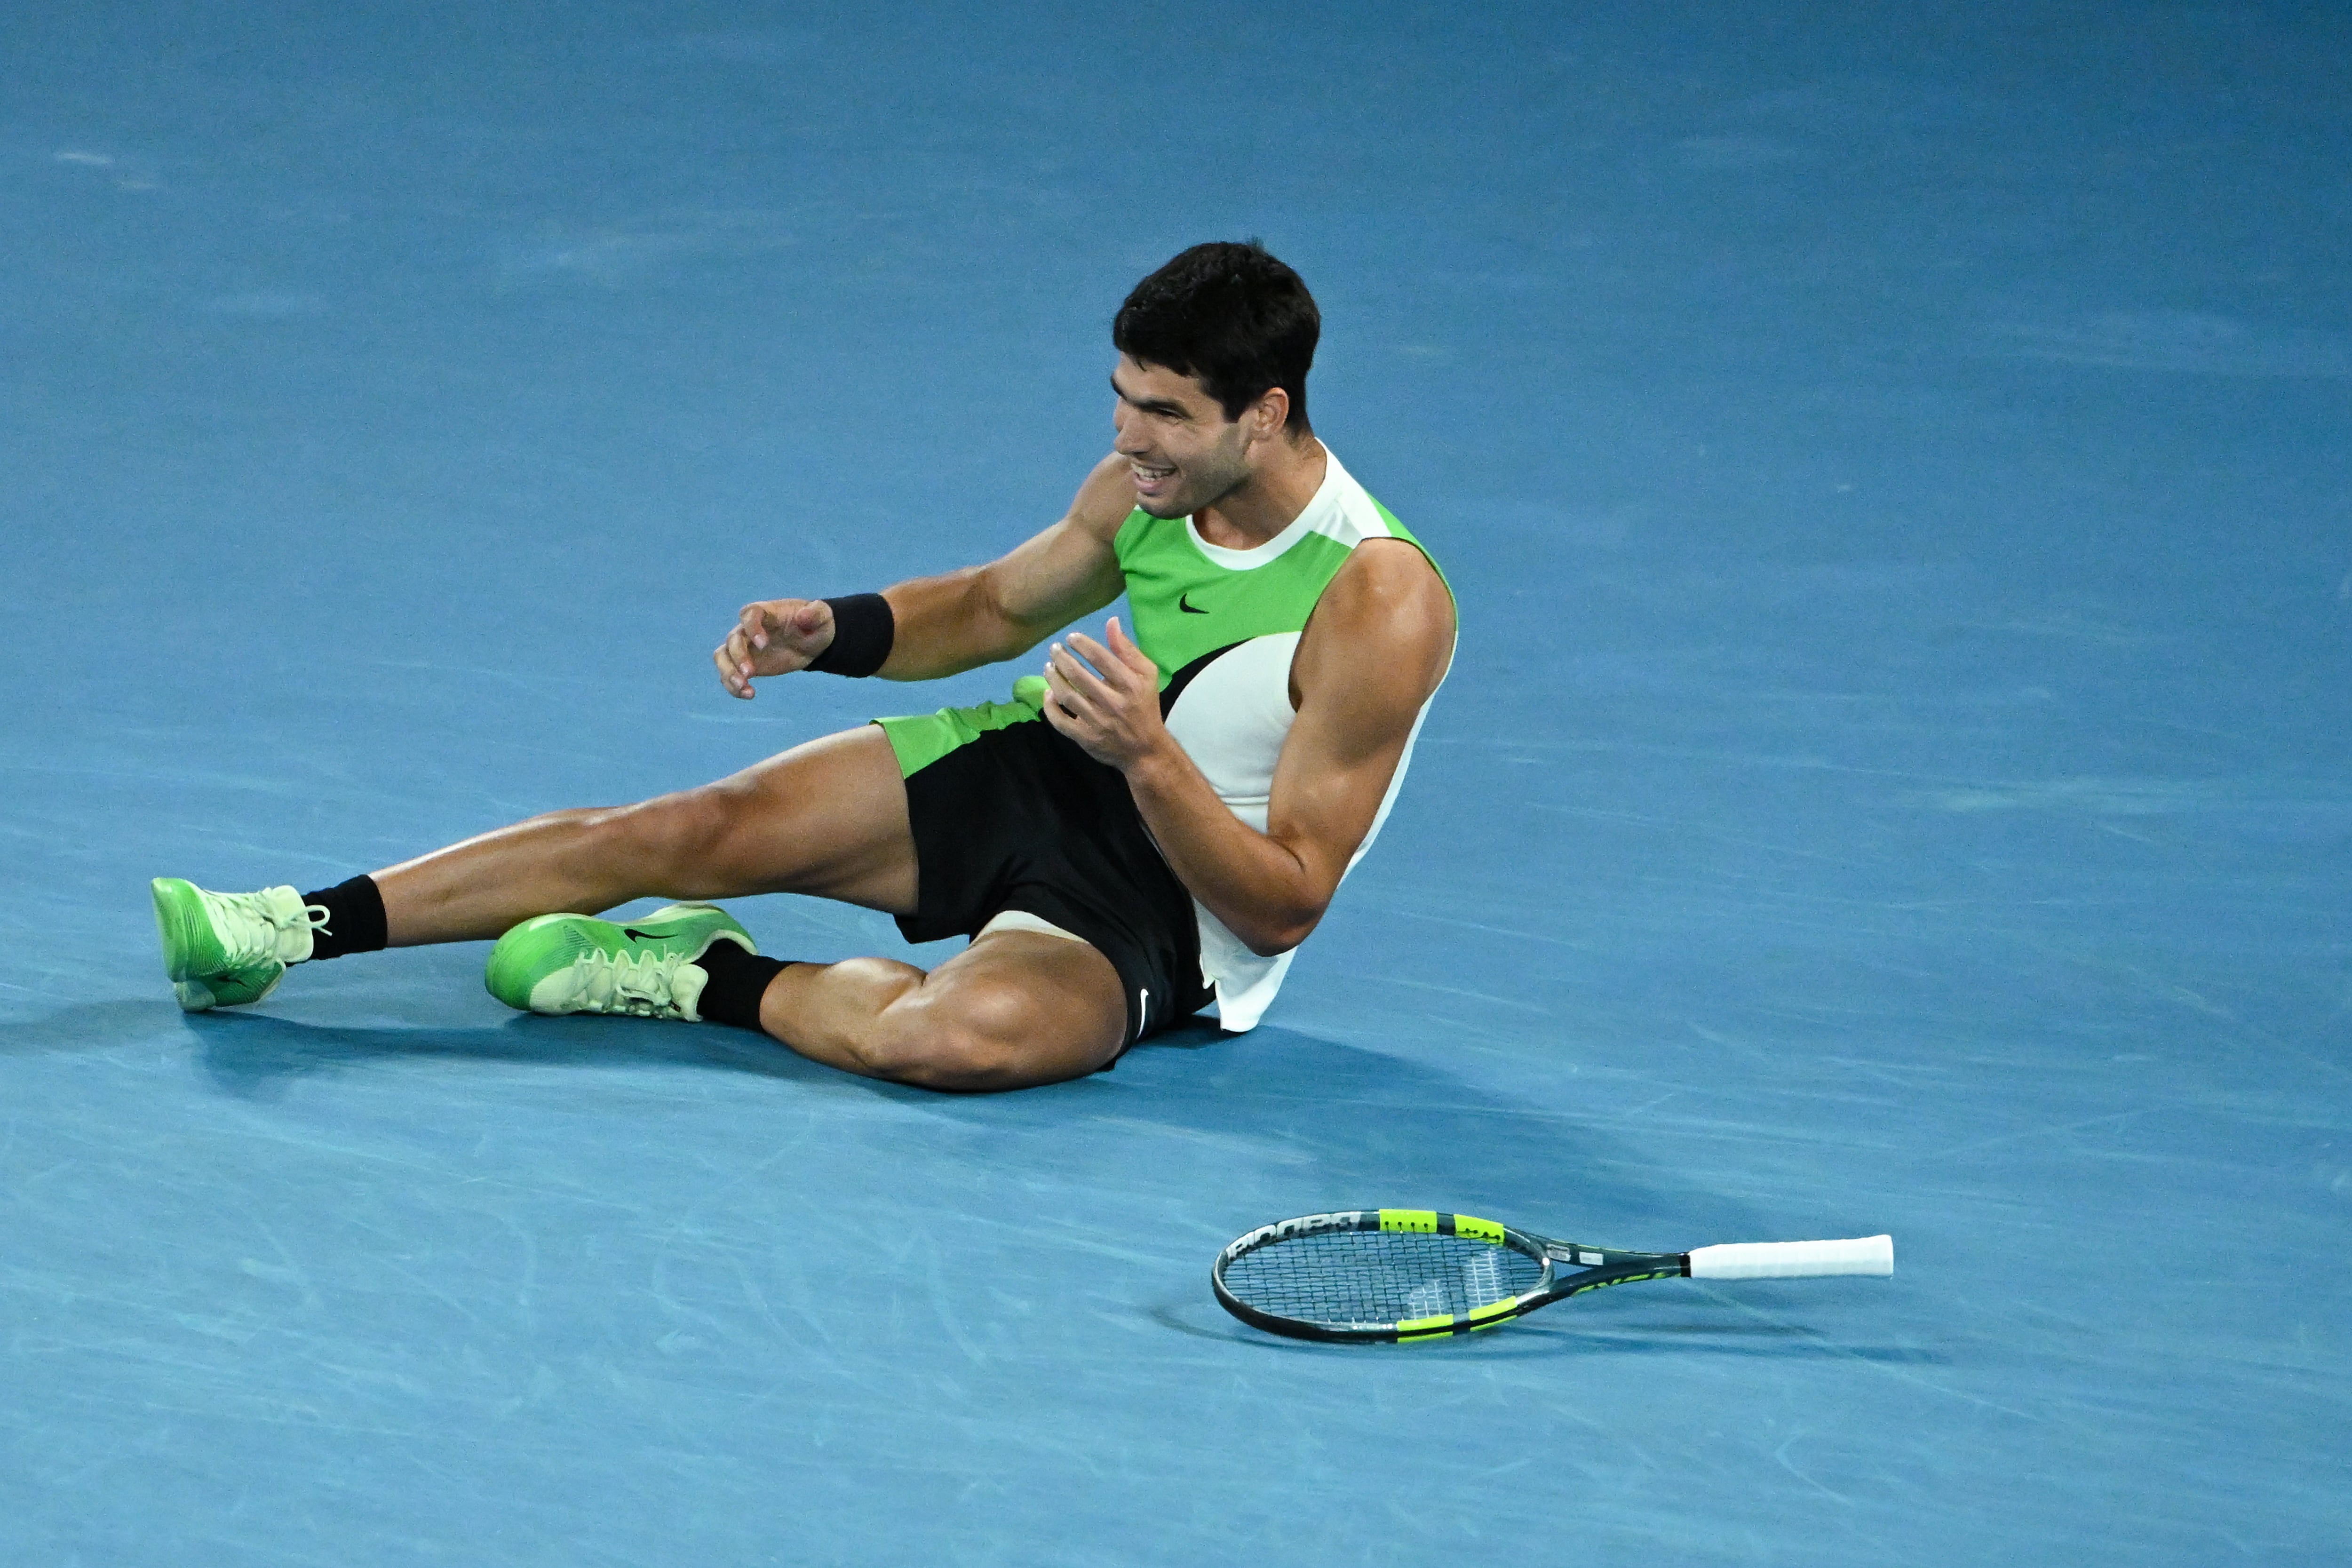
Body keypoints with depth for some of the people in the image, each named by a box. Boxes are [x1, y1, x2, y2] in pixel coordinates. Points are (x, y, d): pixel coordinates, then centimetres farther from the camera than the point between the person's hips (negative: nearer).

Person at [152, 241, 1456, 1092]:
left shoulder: (1382, 604, -26)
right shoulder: (1149, 478, -5)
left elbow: (1284, 907, -22)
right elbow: (994, 605, 15)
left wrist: (1152, 757, -37)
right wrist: (826, 633, -5)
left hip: (1155, 905, -7)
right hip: (1031, 766, 7)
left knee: (963, 1034, -39)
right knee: (696, 828, -9)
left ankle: (706, 981, -13)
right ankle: (302, 928, -7)